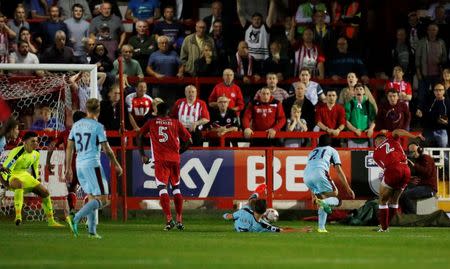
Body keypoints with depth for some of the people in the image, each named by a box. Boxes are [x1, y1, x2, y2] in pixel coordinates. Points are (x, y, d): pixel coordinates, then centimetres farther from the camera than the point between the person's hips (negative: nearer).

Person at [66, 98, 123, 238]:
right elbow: (106, 149, -8)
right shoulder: (98, 127, -9)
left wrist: (68, 168, 17)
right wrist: (116, 165, 5)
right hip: (93, 165, -7)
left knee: (92, 198, 16)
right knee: (102, 200, -5)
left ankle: (92, 231, 9)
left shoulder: (76, 125, 9)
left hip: (79, 164, 7)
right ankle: (75, 219, -20)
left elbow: (69, 147, 11)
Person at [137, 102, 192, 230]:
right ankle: (179, 220, 12)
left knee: (162, 187, -5)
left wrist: (143, 155, 16)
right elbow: (188, 140, 10)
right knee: (176, 188, 15)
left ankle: (169, 219, -20)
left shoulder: (151, 122, 11)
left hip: (160, 160, -2)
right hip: (175, 159, 2)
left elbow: (139, 136, 9)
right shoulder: (176, 123, 12)